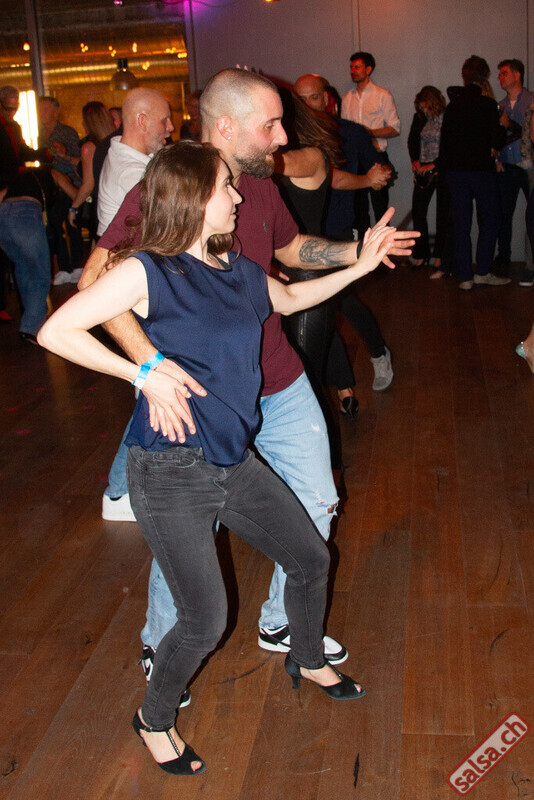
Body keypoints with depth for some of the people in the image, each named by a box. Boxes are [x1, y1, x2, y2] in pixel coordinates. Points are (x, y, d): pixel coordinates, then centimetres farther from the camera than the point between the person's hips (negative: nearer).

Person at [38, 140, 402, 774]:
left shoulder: (237, 270, 8)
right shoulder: (147, 271, -15)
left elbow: (290, 298, 28)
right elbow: (55, 332, -17)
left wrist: (360, 266, 24)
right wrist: (143, 374, -17)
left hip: (234, 462, 8)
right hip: (171, 474, -8)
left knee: (311, 560, 18)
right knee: (205, 620, -2)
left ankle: (308, 661, 49)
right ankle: (154, 720, 29)